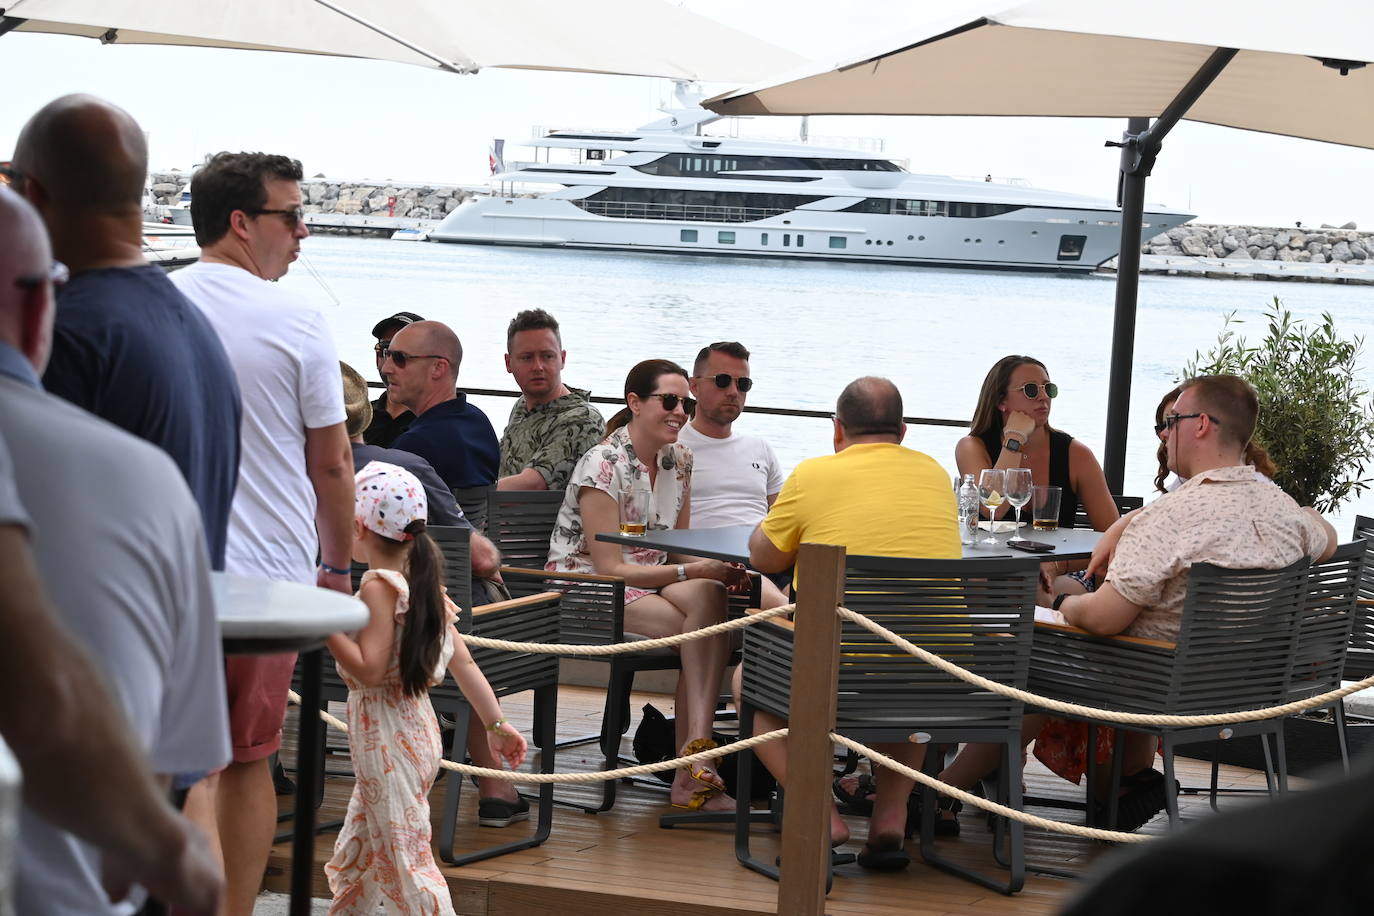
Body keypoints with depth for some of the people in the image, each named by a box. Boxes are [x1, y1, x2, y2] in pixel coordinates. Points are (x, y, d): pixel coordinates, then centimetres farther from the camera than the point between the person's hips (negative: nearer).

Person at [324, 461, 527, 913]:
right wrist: (496, 723, 12)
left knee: (406, 859, -6)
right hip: (418, 730, 9)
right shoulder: (422, 581, 9)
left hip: (387, 741, -9)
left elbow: (369, 669, -23)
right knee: (355, 854, 20)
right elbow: (464, 661, 9)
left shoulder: (378, 586, -15)